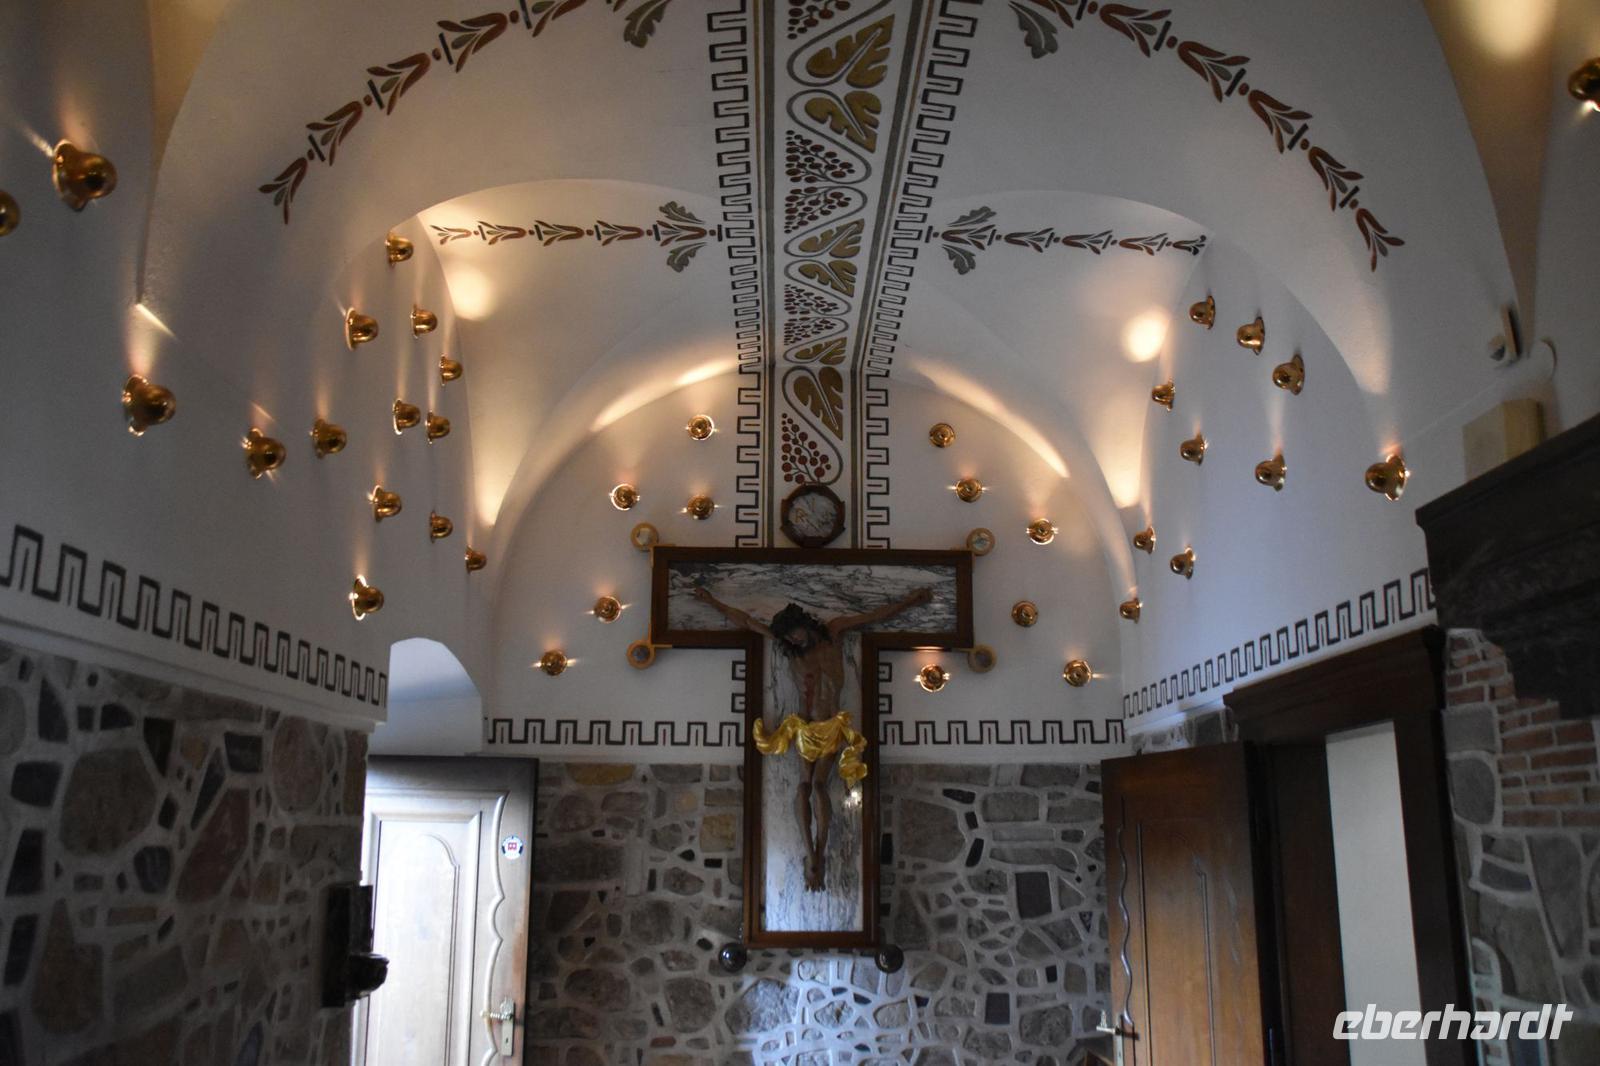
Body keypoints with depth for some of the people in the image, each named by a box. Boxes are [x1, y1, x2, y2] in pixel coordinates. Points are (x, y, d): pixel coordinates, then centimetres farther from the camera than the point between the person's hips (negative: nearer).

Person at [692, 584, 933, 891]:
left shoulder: (834, 630, 1)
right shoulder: (790, 645, 4)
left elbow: (876, 615, 1)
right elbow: (745, 620, 7)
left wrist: (911, 600, -2)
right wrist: (712, 601, 8)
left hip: (833, 726, -2)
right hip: (806, 726, 2)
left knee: (818, 784, -14)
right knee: (806, 785, -7)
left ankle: (819, 853, -14)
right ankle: (812, 854, -10)